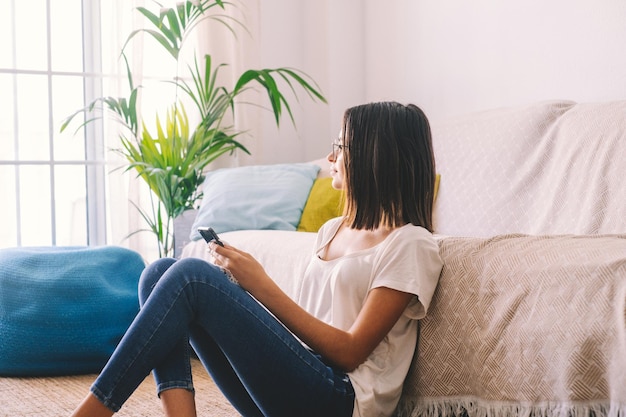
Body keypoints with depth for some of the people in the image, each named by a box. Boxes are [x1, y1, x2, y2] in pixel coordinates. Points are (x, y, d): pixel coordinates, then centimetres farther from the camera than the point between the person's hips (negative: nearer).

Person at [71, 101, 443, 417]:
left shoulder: (411, 244, -4)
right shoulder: (333, 230, 22)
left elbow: (350, 352, -10)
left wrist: (262, 287, -13)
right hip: (293, 385, 8)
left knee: (191, 274, -21)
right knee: (160, 273, -6)